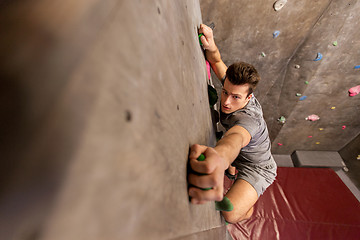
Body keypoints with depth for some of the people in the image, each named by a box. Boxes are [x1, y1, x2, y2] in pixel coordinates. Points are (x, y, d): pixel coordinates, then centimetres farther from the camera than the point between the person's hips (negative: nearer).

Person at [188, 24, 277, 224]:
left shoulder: (249, 117, -39)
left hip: (257, 167, -7)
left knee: (231, 214, -24)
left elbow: (236, 138, -62)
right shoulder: (233, 87, -16)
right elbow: (217, 62, -9)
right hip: (238, 157, 8)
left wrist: (219, 157, -86)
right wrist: (210, 46, -32)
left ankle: (248, 210, 12)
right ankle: (234, 175, 51)